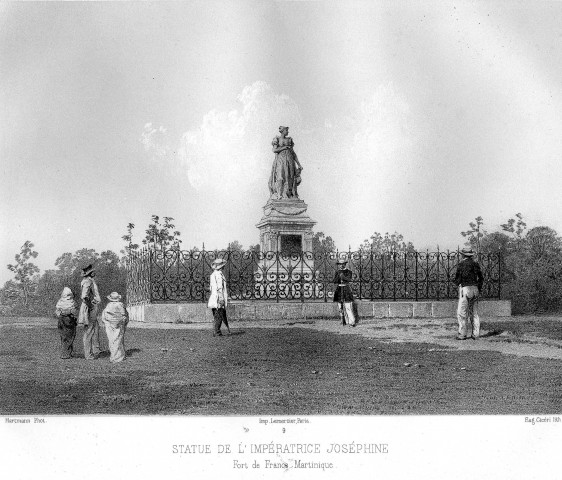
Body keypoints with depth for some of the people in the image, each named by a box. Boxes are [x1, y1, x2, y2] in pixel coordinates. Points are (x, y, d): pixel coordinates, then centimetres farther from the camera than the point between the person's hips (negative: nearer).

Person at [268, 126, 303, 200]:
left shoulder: (289, 139, 16)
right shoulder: (277, 139, 5)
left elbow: (293, 153, 16)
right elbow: (274, 150, -9)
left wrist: (299, 164, 11)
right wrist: (284, 147, -8)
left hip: (289, 160, 4)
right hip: (280, 160, -4)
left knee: (290, 178, -5)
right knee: (280, 178, -16)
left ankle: (291, 196, -9)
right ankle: (279, 196, -20)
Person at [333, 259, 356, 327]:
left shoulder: (349, 272, 0)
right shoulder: (337, 272, 12)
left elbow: (349, 279, -16)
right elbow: (334, 281, 2)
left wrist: (343, 277, -34)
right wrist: (338, 276, -16)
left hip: (346, 289, -4)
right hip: (339, 290, 5)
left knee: (348, 307, -12)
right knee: (341, 307, 4)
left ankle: (352, 322, -14)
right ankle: (344, 321, 11)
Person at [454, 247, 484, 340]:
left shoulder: (462, 264, -7)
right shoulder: (476, 264, 10)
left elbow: (457, 279, -7)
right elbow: (481, 278, 12)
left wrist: (458, 283, 13)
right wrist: (479, 288, 20)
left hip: (465, 288, -6)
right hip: (475, 289, 6)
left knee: (462, 313, -2)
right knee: (474, 312, 12)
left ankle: (462, 334, -5)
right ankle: (475, 334, 9)